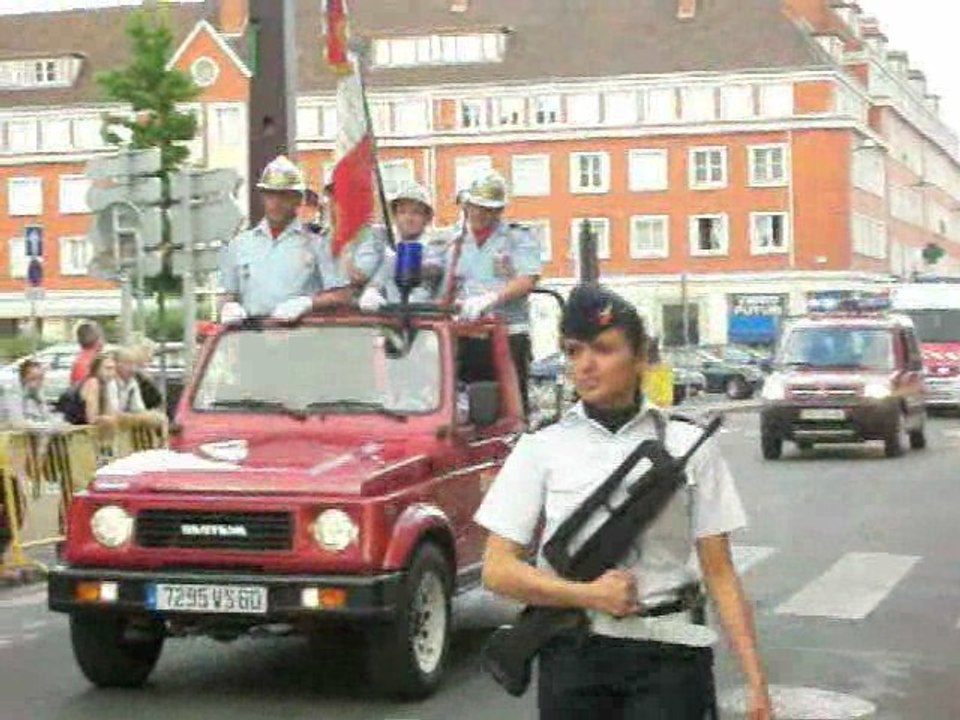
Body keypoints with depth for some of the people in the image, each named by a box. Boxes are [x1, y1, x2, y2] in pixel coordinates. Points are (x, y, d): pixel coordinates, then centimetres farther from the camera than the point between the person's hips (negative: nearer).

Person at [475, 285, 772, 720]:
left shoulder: (688, 447, 2)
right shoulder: (542, 450, 3)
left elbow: (719, 573, 3)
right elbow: (497, 570, 0)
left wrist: (755, 681, -4)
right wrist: (588, 595, -13)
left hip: (668, 655, -1)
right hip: (574, 656, 1)